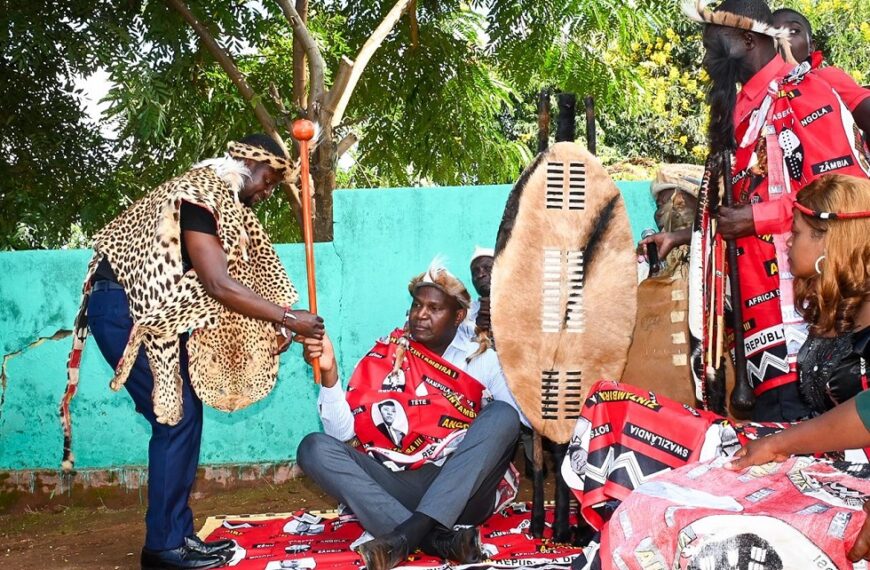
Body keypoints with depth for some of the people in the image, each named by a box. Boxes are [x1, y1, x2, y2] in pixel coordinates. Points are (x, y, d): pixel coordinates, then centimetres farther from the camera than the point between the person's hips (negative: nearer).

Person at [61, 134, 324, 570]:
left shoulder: (222, 198, 13)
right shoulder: (199, 193, -19)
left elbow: (222, 281, 10)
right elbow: (219, 284, -26)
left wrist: (271, 325, 0)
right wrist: (287, 317, -21)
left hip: (152, 311, 10)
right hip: (124, 307, -10)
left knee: (186, 413, 8)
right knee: (176, 417, -10)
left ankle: (177, 535, 15)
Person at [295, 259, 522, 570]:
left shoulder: (483, 361, 9)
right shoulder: (384, 356, 9)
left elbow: (521, 417, -1)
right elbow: (343, 432, 0)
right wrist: (329, 372, -14)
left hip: (464, 493, -1)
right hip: (398, 491, 1)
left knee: (502, 413, -24)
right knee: (315, 448, -19)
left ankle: (407, 535, -34)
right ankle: (438, 538, -32)